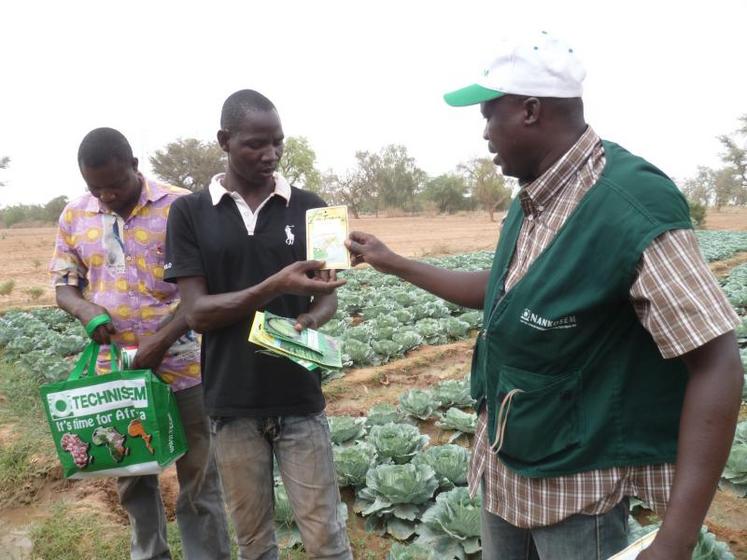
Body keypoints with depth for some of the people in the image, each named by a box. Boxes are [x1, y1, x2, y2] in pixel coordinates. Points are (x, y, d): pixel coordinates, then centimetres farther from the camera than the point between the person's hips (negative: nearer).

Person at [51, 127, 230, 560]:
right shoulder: (75, 216, 4)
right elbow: (63, 284, 11)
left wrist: (162, 338, -20)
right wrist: (86, 310, -12)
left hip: (181, 368, -4)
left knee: (198, 479, 7)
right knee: (131, 478, 19)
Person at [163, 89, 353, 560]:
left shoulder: (309, 208, 1)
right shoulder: (189, 213, -2)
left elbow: (327, 298, 5)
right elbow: (197, 313, -8)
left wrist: (309, 321, -19)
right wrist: (277, 285, -22)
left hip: (299, 398, 0)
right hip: (232, 403, 0)